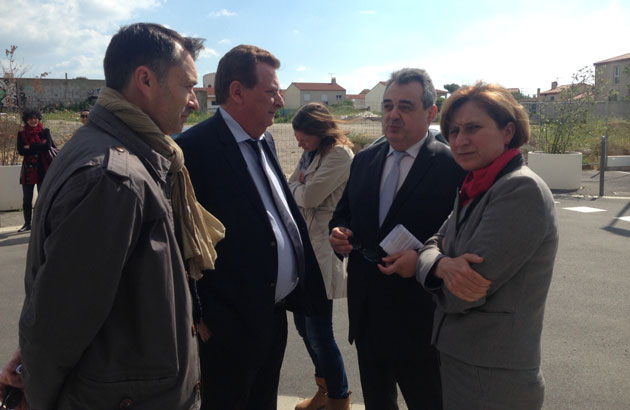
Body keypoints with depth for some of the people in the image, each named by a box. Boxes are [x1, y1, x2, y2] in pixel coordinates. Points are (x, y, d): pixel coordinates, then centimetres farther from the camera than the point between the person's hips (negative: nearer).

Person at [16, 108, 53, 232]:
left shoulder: (45, 131, 5)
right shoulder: (21, 134, 7)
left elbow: (48, 145, -12)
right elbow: (20, 150, -6)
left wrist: (30, 147, -11)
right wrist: (39, 147, -12)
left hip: (43, 168, -2)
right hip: (28, 168, 2)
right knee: (27, 199, 6)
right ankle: (27, 223, 17)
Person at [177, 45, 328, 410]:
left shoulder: (265, 141, 8)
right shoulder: (195, 148, -18)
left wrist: (304, 287, 9)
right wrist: (202, 320, -15)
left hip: (277, 314, 8)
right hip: (231, 325, -7)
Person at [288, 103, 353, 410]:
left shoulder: (339, 154, -12)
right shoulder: (310, 154, 16)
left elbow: (309, 196, -15)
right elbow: (291, 188, 15)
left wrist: (295, 186, 3)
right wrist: (299, 187, -4)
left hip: (323, 249, -9)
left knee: (319, 332, -3)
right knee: (303, 324, 16)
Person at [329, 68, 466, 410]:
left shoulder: (453, 166, -12)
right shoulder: (364, 160, 7)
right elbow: (342, 214, 15)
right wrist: (339, 233, -6)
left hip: (418, 320, -5)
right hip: (366, 314, 6)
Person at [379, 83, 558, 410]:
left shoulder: (522, 190, -21)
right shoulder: (475, 189, 7)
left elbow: (461, 295, -25)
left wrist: (418, 263, -7)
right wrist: (443, 265, -20)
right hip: (456, 358, 8)